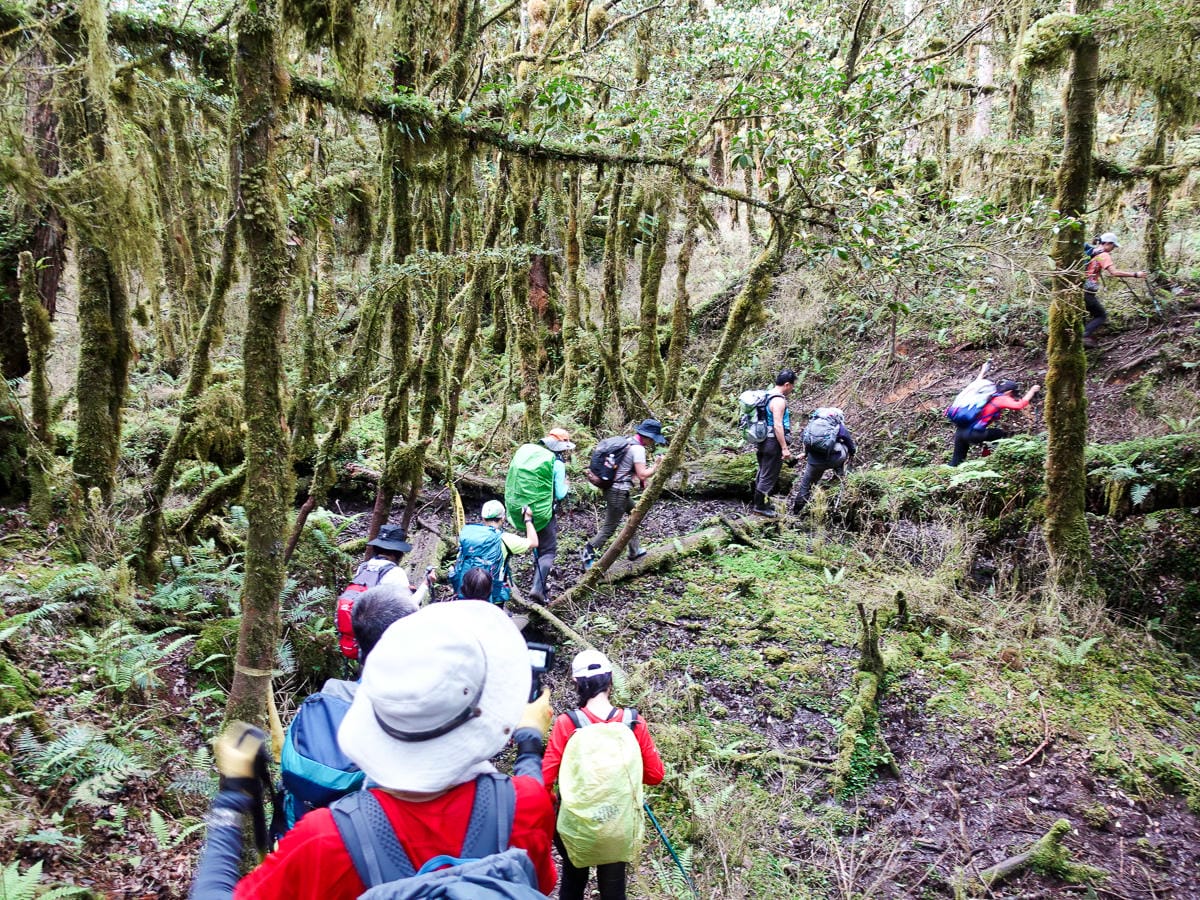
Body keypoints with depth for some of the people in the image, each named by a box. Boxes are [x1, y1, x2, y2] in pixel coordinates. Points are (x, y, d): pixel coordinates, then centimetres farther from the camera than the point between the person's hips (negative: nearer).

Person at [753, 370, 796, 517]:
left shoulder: (768, 396, 10)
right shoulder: (779, 400, -20)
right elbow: (778, 425, -24)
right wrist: (784, 448, -23)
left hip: (764, 441, 10)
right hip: (774, 443, -10)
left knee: (763, 473, 18)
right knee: (769, 476, -1)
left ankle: (760, 503, 29)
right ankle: (761, 506, 5)